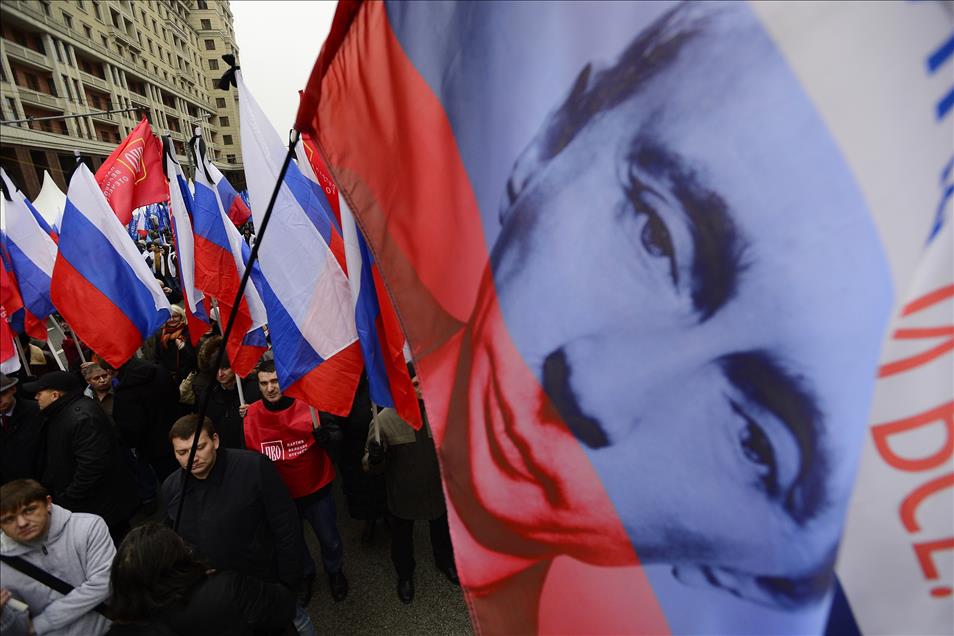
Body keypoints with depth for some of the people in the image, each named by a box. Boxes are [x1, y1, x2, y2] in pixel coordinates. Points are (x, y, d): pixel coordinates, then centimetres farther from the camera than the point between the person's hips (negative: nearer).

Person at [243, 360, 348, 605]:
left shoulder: (308, 405, -19)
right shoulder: (252, 414, -12)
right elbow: (249, 455, 1)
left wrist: (325, 437, -26)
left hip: (316, 488, -2)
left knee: (329, 539, 16)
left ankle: (334, 571, 50)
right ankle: (305, 575, 56)